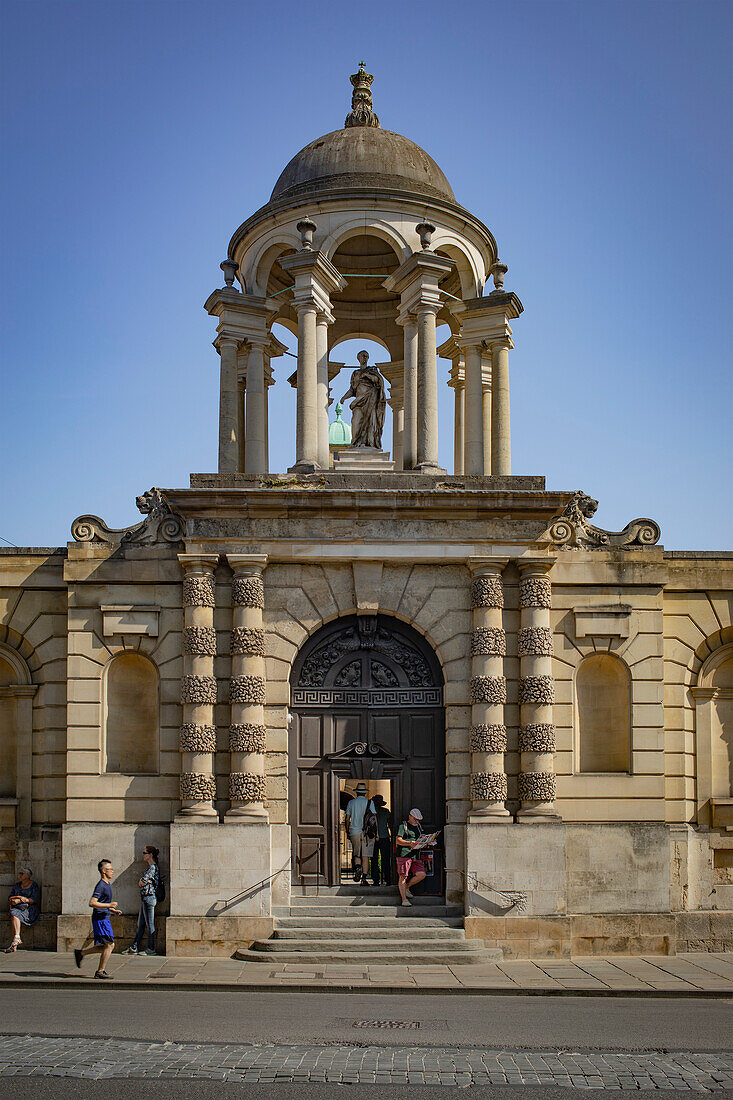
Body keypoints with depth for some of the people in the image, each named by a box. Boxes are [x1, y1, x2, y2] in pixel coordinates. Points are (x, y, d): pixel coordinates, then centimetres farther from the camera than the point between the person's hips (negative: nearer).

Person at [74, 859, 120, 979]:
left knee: (108, 946, 10)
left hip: (104, 919, 10)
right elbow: (92, 903, -22)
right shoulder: (101, 885, -15)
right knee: (109, 944, -9)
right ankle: (100, 971, -2)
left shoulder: (107, 884, 16)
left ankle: (81, 952, 19)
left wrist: (112, 910, 16)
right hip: (100, 918, -10)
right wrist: (109, 905, -20)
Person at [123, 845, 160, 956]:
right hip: (144, 898, 10)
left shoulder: (153, 867, -13)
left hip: (149, 896, -10)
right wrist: (142, 882, -6)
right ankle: (134, 948, 16)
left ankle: (151, 949, 1)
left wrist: (142, 882, 2)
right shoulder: (149, 867, 17)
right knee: (140, 925, 12)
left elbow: (141, 882, -19)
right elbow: (140, 882, 14)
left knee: (149, 924, -4)